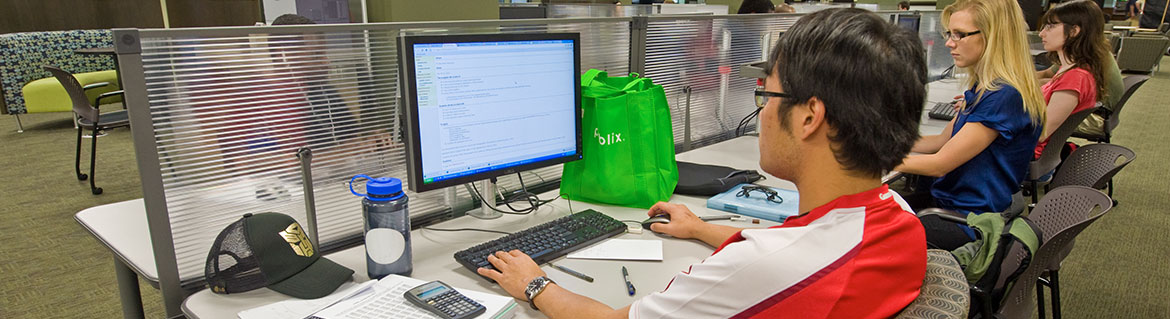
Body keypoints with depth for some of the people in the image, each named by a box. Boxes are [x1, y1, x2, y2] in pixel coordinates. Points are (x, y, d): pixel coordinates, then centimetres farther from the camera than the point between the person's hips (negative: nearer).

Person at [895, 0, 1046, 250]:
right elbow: (943, 141, 17)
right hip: (947, 198, 9)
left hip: (972, 221, -9)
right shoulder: (982, 88, 9)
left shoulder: (1006, 96, -22)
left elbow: (940, 163, -21)